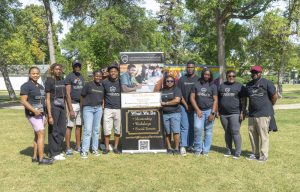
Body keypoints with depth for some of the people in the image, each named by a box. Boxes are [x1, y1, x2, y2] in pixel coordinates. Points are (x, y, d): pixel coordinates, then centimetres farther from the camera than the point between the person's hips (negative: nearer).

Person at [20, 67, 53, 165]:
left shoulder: (40, 86, 15)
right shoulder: (26, 86, -8)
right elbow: (23, 101, -14)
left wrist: (45, 115, 16)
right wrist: (34, 110, -22)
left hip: (41, 113, 8)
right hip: (32, 114, -8)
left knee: (37, 135, 10)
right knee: (41, 134, -13)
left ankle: (35, 157, 17)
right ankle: (41, 158, -10)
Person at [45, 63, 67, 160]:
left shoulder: (62, 81, 10)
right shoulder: (49, 81, -9)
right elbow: (47, 99, -12)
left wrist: (65, 111, 13)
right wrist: (49, 115, -17)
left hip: (62, 107, 7)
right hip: (53, 107, -7)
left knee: (62, 131, 11)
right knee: (53, 131, 2)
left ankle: (58, 151, 24)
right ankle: (54, 153, 12)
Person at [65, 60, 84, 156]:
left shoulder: (81, 77, 15)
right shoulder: (69, 77, -6)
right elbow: (68, 94, -11)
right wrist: (71, 109, -16)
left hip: (81, 104, 7)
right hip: (73, 104, -6)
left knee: (79, 126, 10)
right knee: (70, 126, -3)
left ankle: (78, 147, 19)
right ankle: (68, 148, 3)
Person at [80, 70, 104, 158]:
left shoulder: (102, 87, 11)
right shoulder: (88, 85, -2)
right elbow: (82, 97, -1)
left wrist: (101, 107, 7)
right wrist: (82, 108, -3)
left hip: (98, 109, 5)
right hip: (88, 108, -4)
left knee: (96, 130, 9)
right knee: (88, 129, -8)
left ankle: (95, 149, 18)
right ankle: (84, 151, -2)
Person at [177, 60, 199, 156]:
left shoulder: (198, 80, 6)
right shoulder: (182, 79, 6)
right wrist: (186, 105, -5)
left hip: (195, 107, 1)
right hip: (184, 106, -1)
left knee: (192, 127, 6)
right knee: (184, 127, -5)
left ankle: (190, 145, 15)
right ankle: (183, 147, -5)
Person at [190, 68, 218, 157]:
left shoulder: (213, 86, 7)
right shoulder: (196, 84, 8)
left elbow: (215, 100, 2)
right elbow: (192, 97, 5)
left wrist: (212, 113, -7)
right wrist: (197, 110, -3)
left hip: (209, 110, 0)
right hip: (199, 110, 0)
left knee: (208, 130, 1)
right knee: (198, 128, -13)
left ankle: (205, 150, 11)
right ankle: (197, 149, 2)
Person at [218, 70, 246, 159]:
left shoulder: (239, 86, 2)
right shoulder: (221, 86, 13)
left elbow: (243, 101, -1)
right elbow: (218, 99, 15)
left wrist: (242, 113, -8)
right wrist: (217, 111, 8)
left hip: (235, 113, -4)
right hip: (223, 113, 4)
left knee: (235, 132, -6)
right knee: (227, 132, 10)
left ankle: (237, 152, 3)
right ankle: (228, 150, 20)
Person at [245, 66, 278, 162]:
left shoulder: (267, 83, -6)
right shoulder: (249, 84, 13)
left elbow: (274, 96, -4)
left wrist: (268, 106, 6)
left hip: (263, 114, -7)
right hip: (252, 113, 7)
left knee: (263, 135, -1)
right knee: (252, 134, 11)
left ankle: (264, 155, 9)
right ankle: (255, 153, 24)